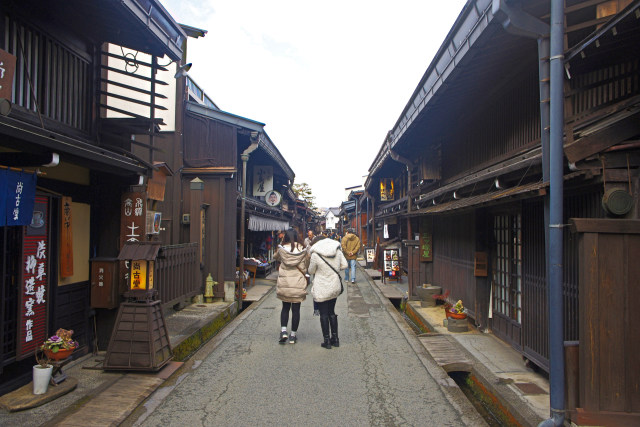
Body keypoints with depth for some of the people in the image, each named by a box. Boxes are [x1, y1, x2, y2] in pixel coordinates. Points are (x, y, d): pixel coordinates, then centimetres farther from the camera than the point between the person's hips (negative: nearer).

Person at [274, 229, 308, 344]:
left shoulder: (281, 249, -4)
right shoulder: (302, 250, -4)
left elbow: (275, 257, 16)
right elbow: (303, 268, 2)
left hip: (284, 283, 1)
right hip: (298, 284, -1)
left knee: (285, 307, 16)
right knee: (296, 309, 8)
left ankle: (283, 331, 1)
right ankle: (293, 335, 13)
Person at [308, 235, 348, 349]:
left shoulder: (315, 254, -17)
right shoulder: (337, 250, -2)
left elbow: (311, 271, -5)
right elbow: (344, 265, 3)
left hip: (322, 289, -5)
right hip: (335, 287, 6)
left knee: (324, 314, 6)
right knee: (332, 312, 18)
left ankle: (327, 341, 12)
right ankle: (335, 339, 23)